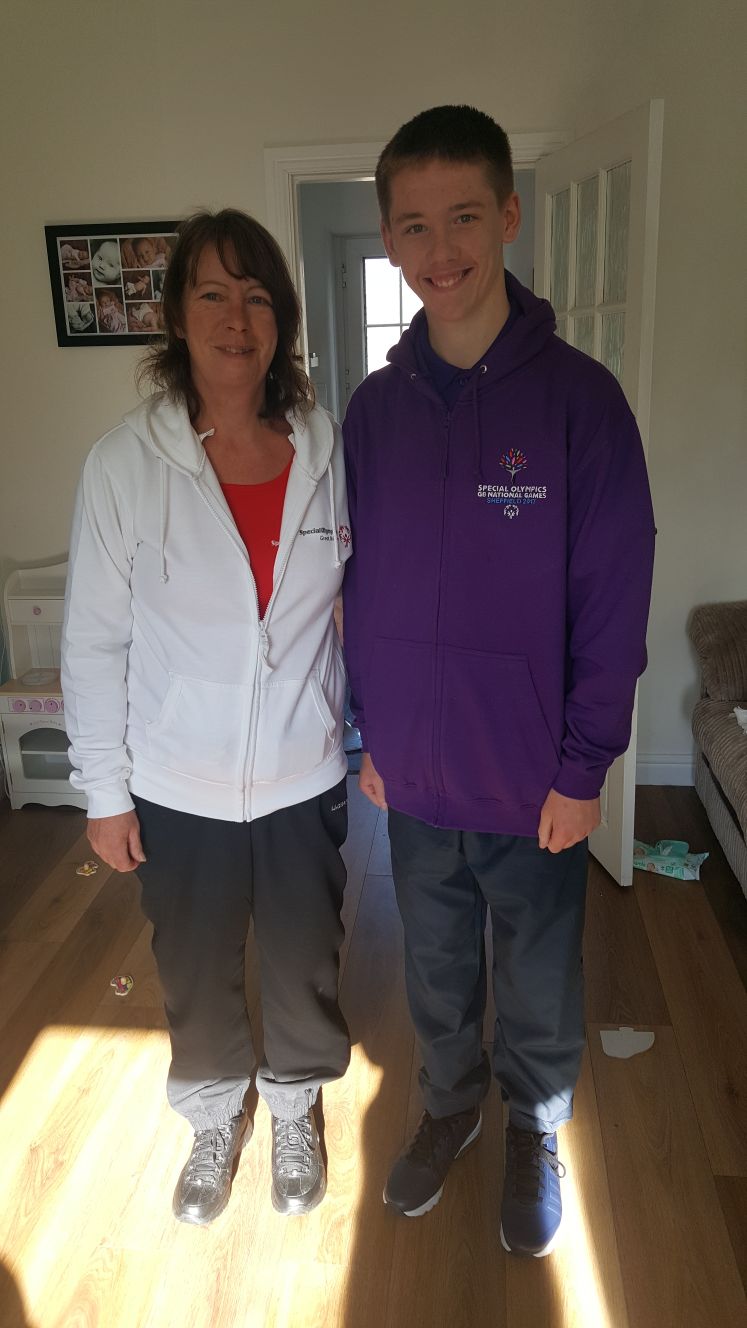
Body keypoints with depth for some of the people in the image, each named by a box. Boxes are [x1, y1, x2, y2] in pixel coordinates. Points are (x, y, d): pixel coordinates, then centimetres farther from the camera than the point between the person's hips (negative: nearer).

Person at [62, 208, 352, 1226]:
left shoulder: (330, 450, -7)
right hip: (178, 792, -1)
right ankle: (215, 1124, 52)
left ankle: (295, 1112, 52)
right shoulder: (126, 462, -12)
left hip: (305, 779, 2)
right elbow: (93, 644, -7)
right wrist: (104, 794, -4)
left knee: (305, 969, 21)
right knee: (197, 980, 21)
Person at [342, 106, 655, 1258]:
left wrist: (583, 770, -10)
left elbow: (614, 603, -10)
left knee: (539, 990, 18)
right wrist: (370, 733, 6)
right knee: (437, 969, 23)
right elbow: (364, 587, 5)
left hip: (535, 781, -3)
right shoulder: (375, 406, -1)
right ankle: (450, 1101, 50)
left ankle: (536, 1130, 46)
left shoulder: (578, 396, -12)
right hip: (412, 773, 3)